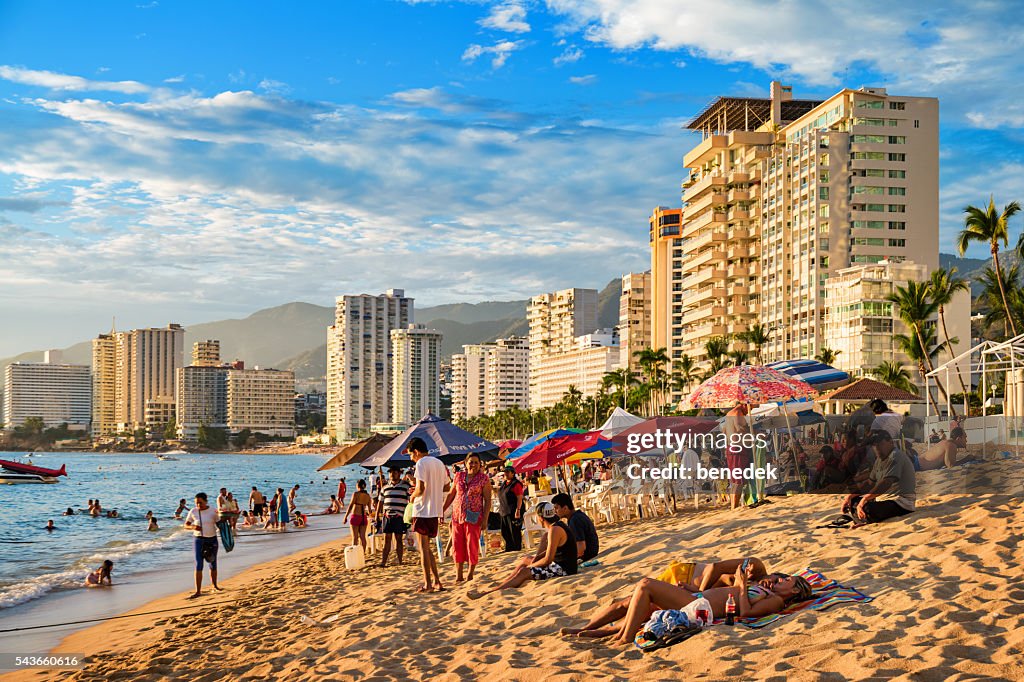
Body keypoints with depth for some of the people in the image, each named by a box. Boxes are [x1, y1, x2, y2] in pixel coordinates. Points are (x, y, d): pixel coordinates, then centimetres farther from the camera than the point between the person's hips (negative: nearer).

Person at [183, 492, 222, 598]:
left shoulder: (213, 511, -6)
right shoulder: (193, 512, -5)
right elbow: (186, 525, 2)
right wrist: (193, 527, -17)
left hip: (212, 539, 1)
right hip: (198, 540, -1)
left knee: (213, 564, 13)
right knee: (198, 565, -9)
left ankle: (214, 585, 35)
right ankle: (198, 591, -8)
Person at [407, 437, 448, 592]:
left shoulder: (421, 463, -12)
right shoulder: (439, 463, 13)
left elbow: (421, 488, -21)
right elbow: (445, 486, 19)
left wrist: (412, 496, 0)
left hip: (422, 510, -8)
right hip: (435, 511, 8)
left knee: (423, 547, -1)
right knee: (427, 547, 15)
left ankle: (428, 584, 2)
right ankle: (437, 581, 12)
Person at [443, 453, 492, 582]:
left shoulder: (484, 479, -1)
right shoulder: (459, 476, 10)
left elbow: (487, 500, -3)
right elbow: (451, 494, 18)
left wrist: (485, 519, -10)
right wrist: (442, 510, 14)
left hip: (473, 517, -4)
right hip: (457, 516, 4)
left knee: (472, 545, -2)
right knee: (457, 545, 3)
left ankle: (470, 575, 9)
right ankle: (458, 575, 11)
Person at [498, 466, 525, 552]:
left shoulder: (516, 484, -10)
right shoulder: (504, 483, 17)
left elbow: (519, 498, -16)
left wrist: (518, 510, -23)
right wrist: (500, 508, 21)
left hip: (513, 511, -9)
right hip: (504, 511, 9)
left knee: (514, 531, -4)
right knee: (505, 532, 12)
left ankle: (517, 548, 5)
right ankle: (509, 548, 23)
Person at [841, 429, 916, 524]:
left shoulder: (895, 456, -14)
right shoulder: (879, 459, 18)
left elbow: (886, 483, -26)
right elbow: (870, 483, 22)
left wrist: (865, 498, -32)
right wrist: (850, 496, 9)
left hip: (901, 504, -10)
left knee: (867, 509, -34)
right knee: (853, 501, 5)